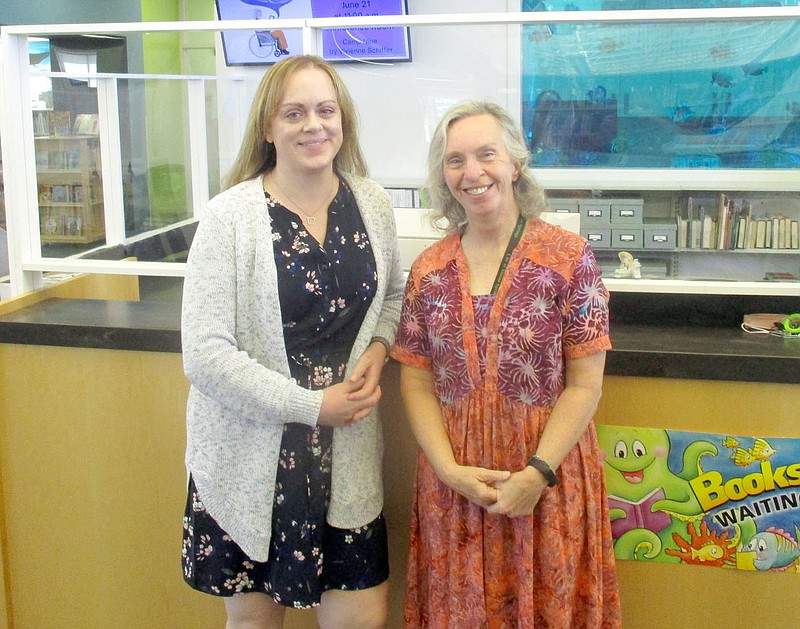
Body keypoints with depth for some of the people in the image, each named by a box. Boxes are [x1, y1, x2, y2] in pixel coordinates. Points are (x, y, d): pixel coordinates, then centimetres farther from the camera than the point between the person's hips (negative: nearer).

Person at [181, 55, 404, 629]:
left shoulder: (372, 203, 1)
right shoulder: (231, 216, -13)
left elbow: (393, 294, 18)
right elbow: (205, 353, -17)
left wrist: (378, 350, -3)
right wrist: (311, 406, -17)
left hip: (346, 452, 3)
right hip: (252, 456, -3)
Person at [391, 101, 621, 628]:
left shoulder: (568, 257, -7)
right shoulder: (429, 270, 3)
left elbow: (585, 383, -8)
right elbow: (417, 384, 3)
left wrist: (538, 473, -15)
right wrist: (451, 471, -9)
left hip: (549, 476, -2)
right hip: (453, 481, 3)